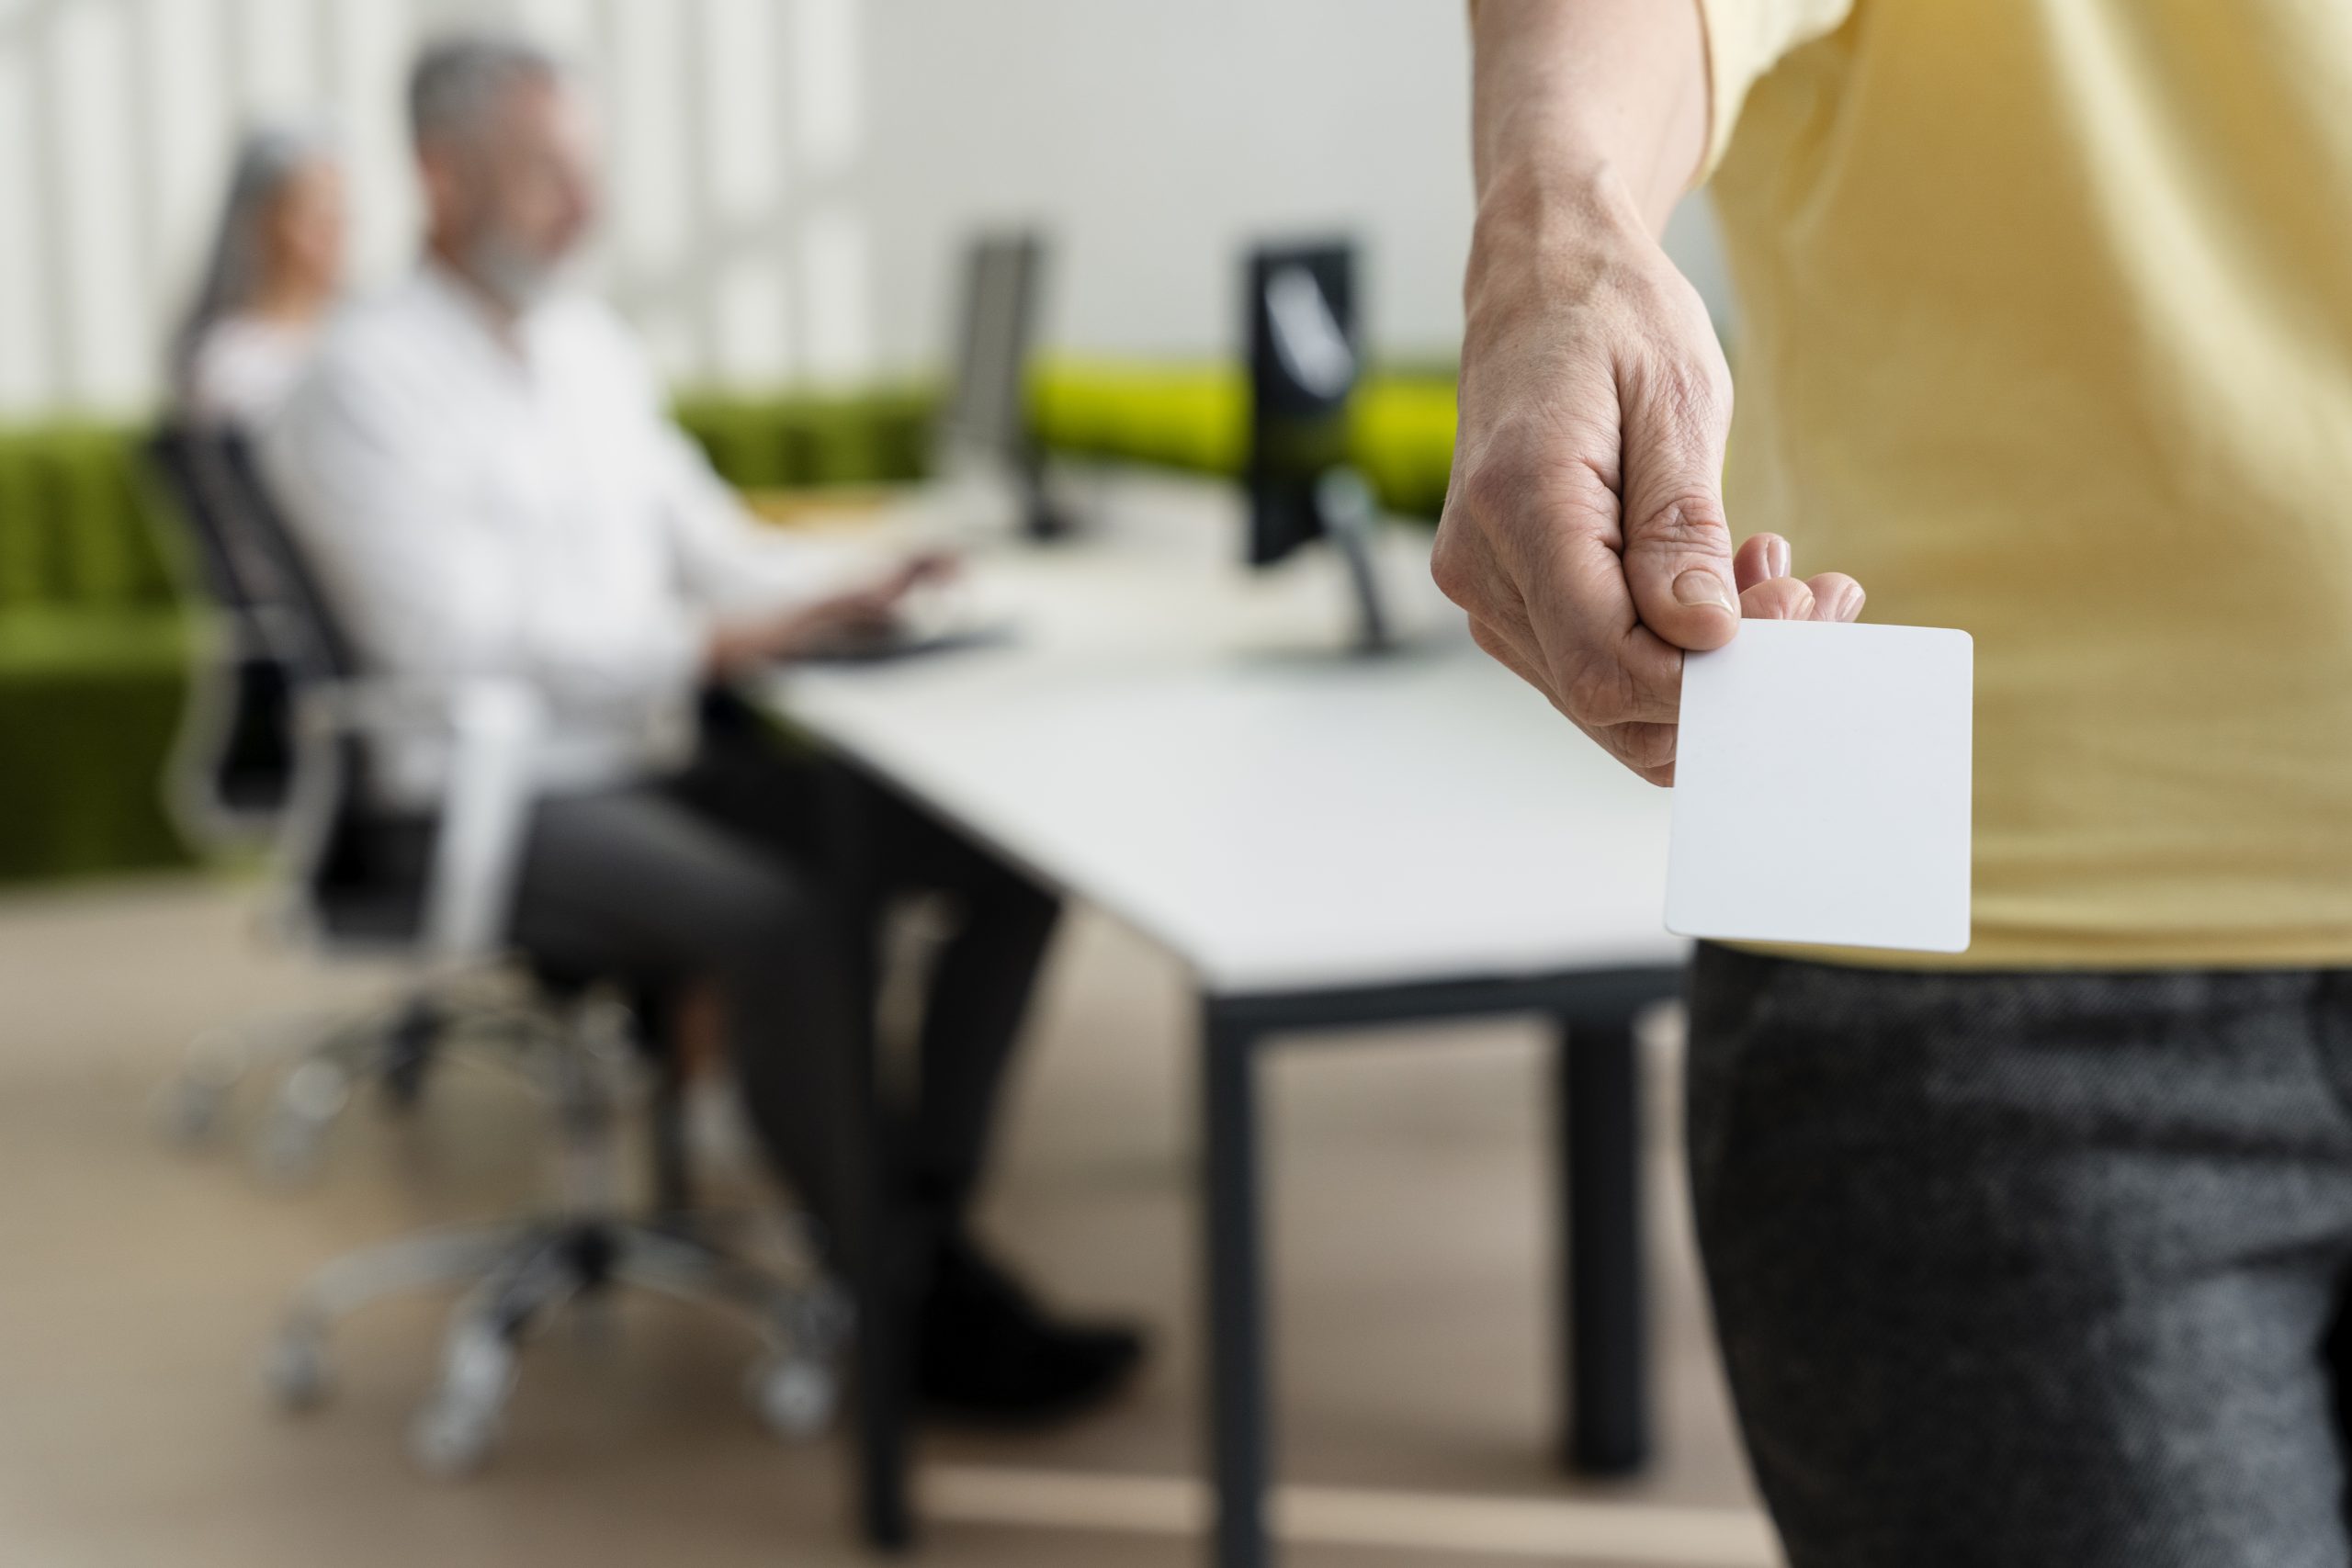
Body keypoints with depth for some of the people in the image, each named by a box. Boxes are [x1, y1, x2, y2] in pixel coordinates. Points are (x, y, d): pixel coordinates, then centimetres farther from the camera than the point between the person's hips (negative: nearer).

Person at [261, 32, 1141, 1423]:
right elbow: (457, 651, -20)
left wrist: (838, 596, -2)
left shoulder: (589, 343, 15)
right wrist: (713, 643, -24)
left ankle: (928, 1216, -4)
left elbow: (708, 539, 19)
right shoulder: (369, 380, -10)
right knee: (783, 922, -34)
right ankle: (912, 1306, -19)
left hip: (662, 762, 8)